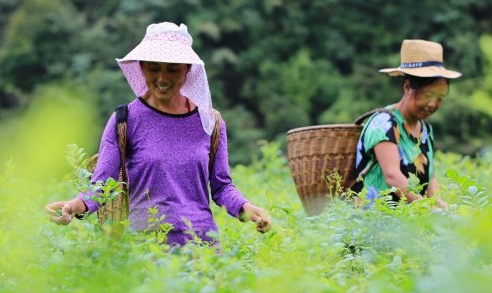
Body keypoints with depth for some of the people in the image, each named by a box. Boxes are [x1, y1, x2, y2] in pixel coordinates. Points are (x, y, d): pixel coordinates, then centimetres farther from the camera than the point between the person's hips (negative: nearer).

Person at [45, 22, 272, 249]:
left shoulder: (208, 121, 7)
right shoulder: (125, 121, -1)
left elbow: (221, 186, 10)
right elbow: (101, 183, -5)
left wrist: (245, 208, -10)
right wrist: (76, 205, -25)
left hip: (202, 242, 2)